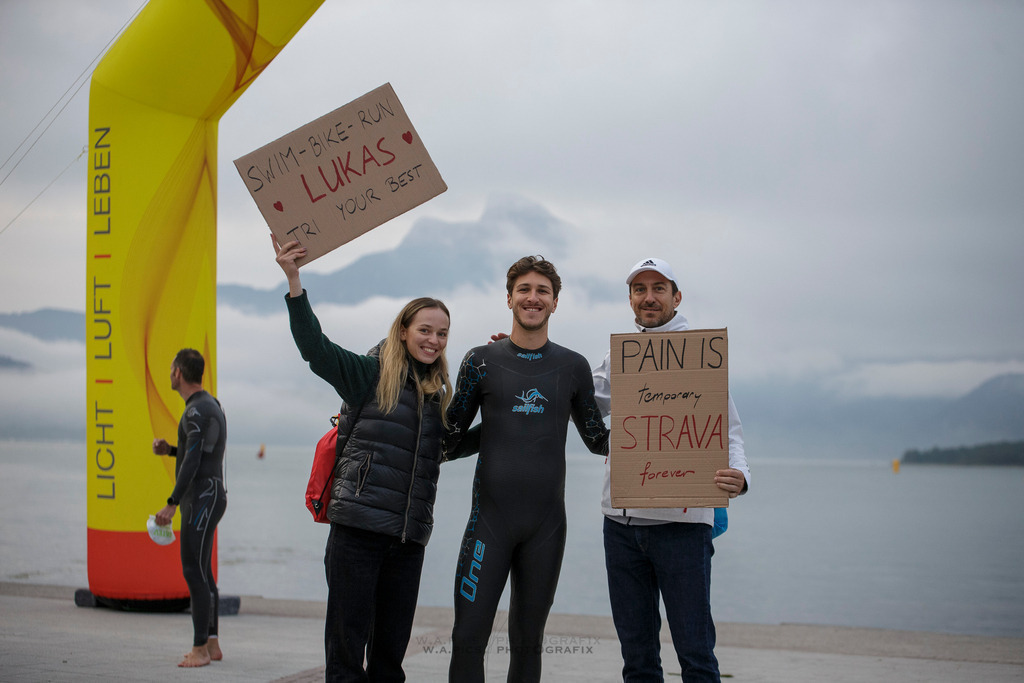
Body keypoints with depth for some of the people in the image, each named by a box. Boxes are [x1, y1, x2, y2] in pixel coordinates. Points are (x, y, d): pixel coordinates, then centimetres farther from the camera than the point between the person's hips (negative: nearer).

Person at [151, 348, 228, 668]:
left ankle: (200, 649, -9)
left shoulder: (198, 411, -16)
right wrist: (169, 450, 13)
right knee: (202, 573, 11)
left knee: (194, 572, -11)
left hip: (202, 499, -10)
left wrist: (171, 504, -25)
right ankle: (211, 645, 14)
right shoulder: (208, 404, 17)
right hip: (203, 500, 10)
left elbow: (193, 461, -23)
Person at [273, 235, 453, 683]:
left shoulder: (439, 395, 15)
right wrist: (294, 281, -22)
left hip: (409, 535, 5)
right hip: (358, 527, -5)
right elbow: (315, 348, -13)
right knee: (347, 643, -4)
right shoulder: (372, 374, -1)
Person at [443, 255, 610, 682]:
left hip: (546, 523, 2)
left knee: (527, 641, 11)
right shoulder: (482, 361, 3)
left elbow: (597, 438, 13)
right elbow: (451, 439, 11)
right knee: (468, 639, -6)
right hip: (490, 518, -2)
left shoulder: (573, 367, 8)